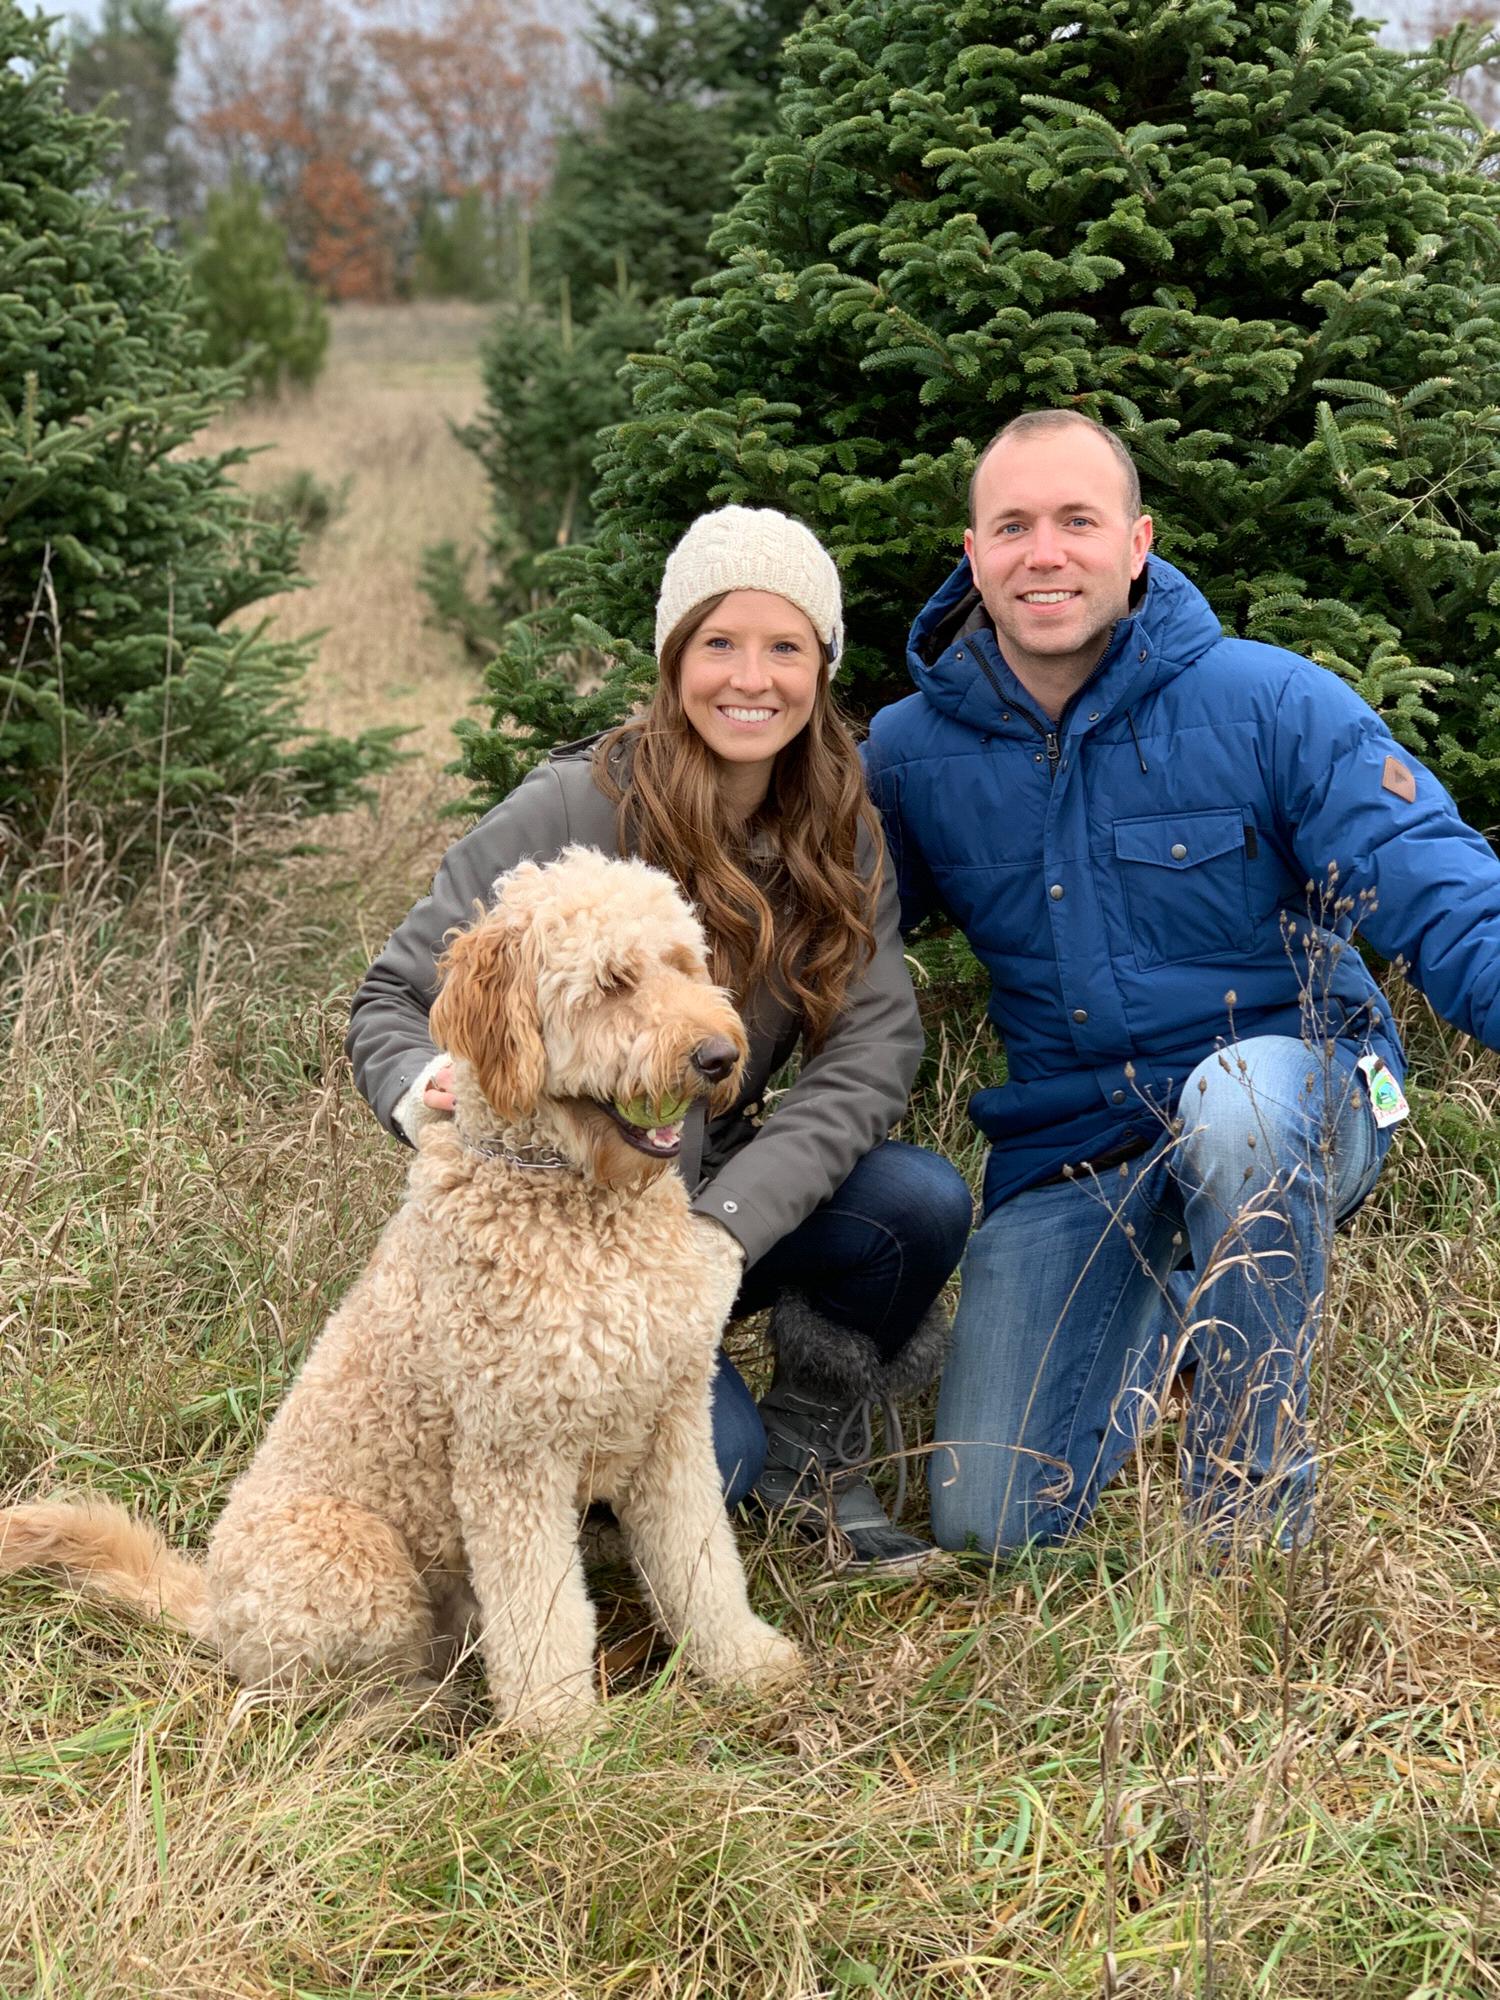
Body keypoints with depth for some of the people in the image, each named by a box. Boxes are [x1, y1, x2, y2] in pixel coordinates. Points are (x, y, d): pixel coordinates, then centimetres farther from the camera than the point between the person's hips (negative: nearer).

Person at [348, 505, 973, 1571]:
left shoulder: (842, 838, -1)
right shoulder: (573, 811, -16)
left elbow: (870, 1051, -12)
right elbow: (398, 996, -10)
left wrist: (724, 1224, -27)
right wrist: (425, 1091, -35)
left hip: (724, 1193, 5)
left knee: (925, 1202, -25)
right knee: (717, 1454, -28)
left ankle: (812, 1452, 1)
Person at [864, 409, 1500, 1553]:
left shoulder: (1273, 705, -11)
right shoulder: (909, 755, 0)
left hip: (1294, 1102, -3)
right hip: (1069, 1148, 3)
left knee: (1232, 1099, -41)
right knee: (991, 1524, -6)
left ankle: (1256, 1491, -19)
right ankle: (1165, 1314, 26)